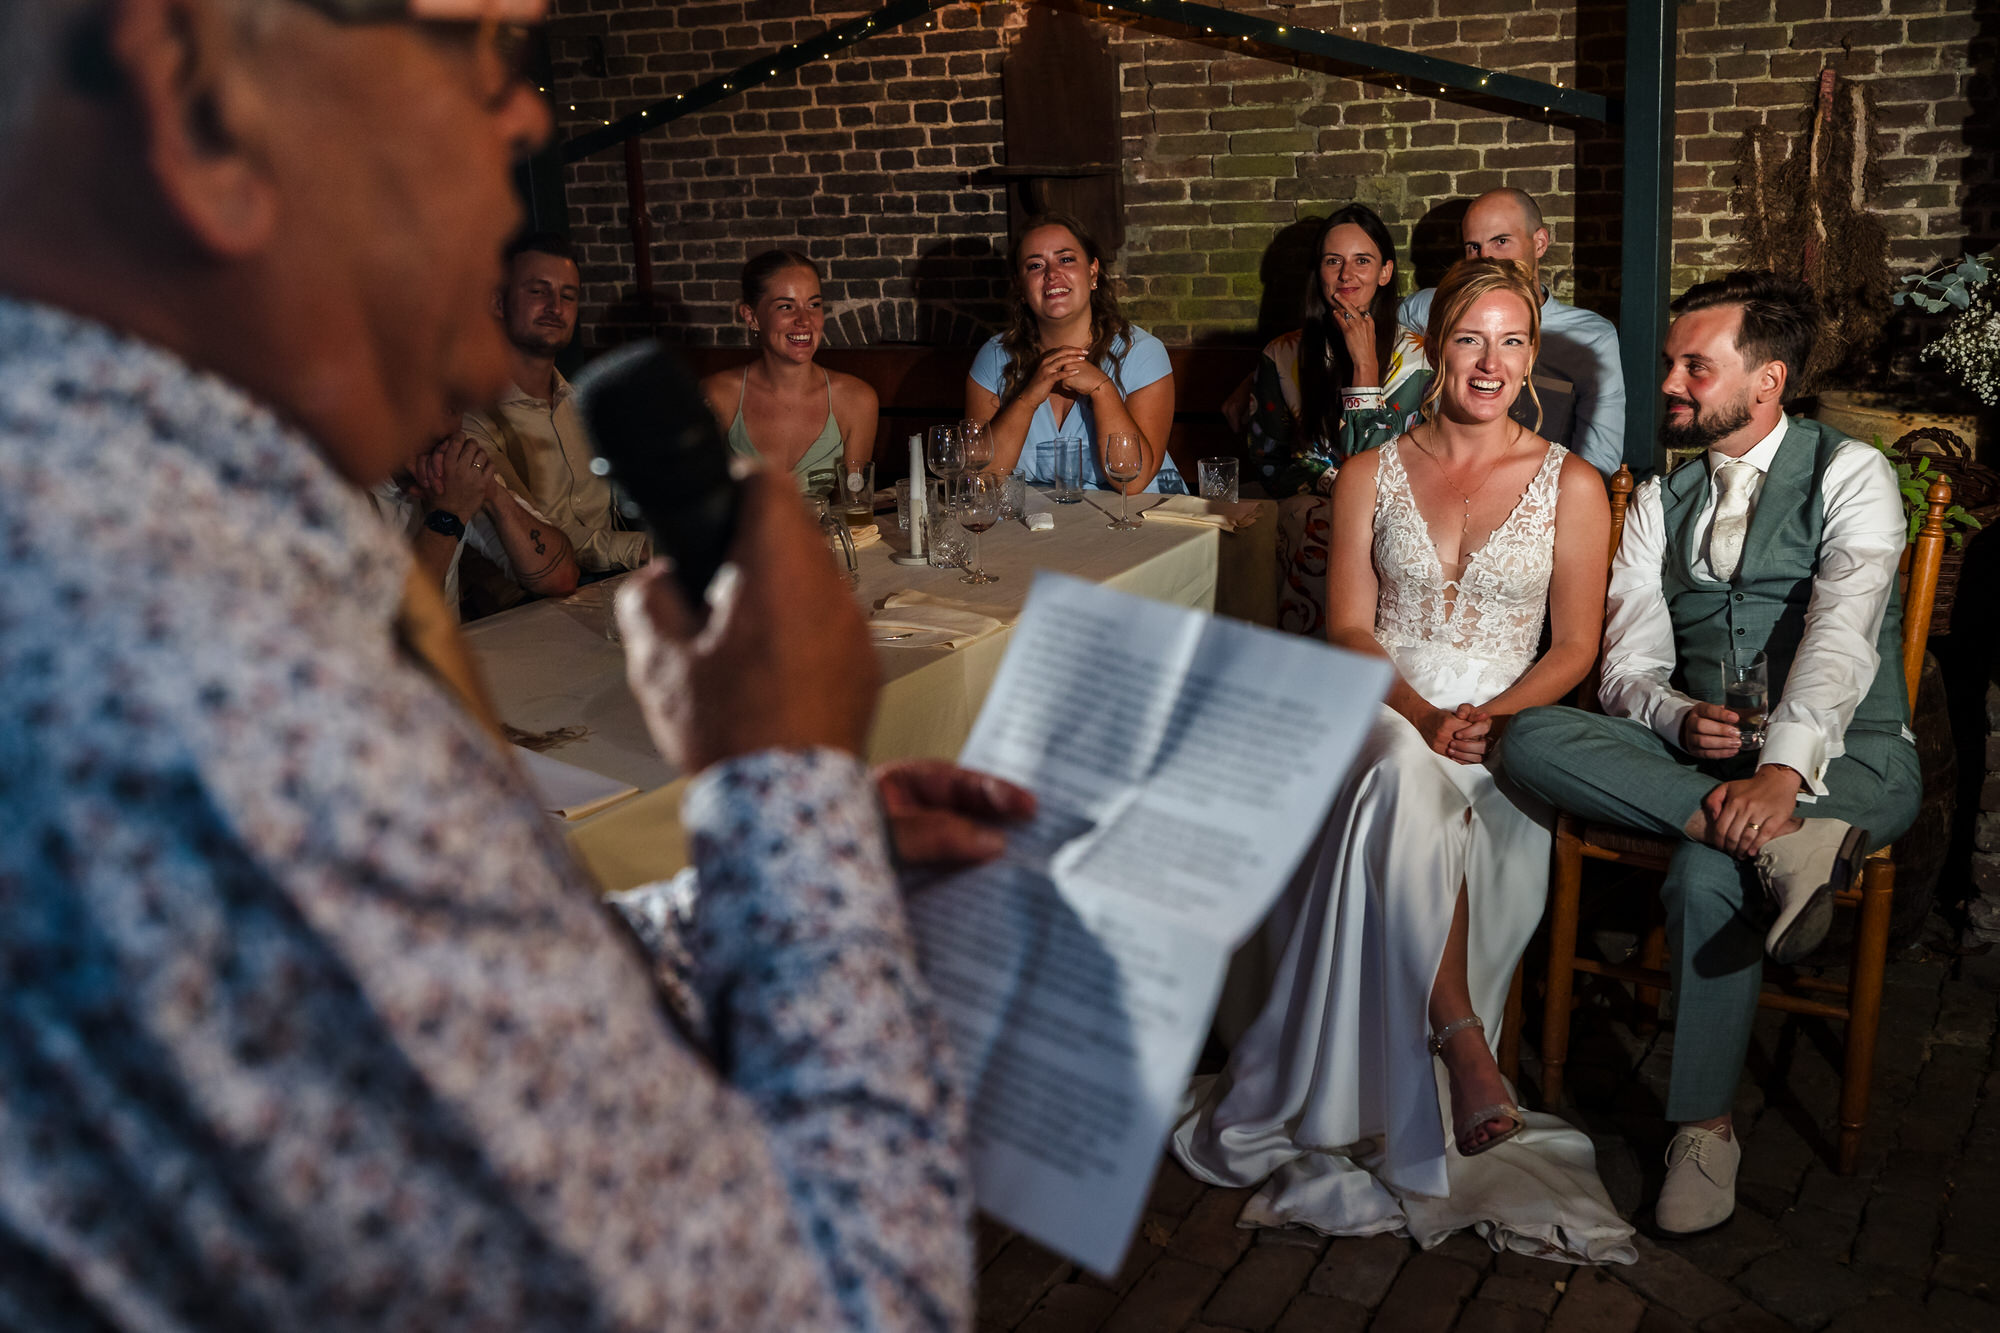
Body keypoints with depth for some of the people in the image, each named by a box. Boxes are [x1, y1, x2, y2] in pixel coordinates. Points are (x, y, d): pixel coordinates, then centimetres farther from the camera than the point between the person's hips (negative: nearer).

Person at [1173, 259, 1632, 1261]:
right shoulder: (1370, 476, 12)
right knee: (1405, 775, -38)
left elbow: (1574, 647, 6)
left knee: (1404, 796, -34)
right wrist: (1421, 715, -14)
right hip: (1380, 716, 0)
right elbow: (1348, 627, 4)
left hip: (1503, 738, 0)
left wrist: (1490, 715, -14)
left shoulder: (1570, 486, 9)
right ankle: (1458, 1035, -35)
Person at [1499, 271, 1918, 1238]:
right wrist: (1679, 718, -17)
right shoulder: (1660, 500, 17)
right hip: (1693, 752, 5)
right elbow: (1627, 662, 8)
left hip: (1842, 760, -4)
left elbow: (1842, 632, -17)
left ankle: (1704, 1125, -20)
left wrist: (1784, 767, -34)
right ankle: (1783, 843, -35)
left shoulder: (1849, 475, 1)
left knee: (1706, 866, -36)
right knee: (1533, 739, -24)